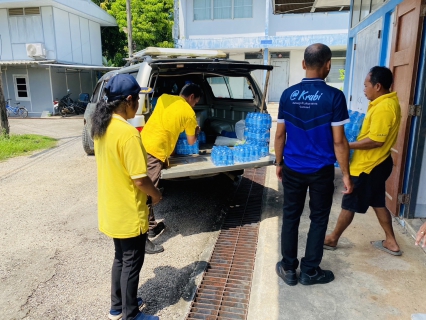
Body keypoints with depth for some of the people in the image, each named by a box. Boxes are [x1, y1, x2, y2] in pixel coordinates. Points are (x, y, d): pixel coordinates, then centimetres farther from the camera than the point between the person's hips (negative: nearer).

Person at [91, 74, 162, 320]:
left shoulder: (101, 128, 2)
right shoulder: (128, 133, -26)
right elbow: (140, 180, -25)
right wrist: (157, 195, -5)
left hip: (112, 209, 9)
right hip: (129, 213, -8)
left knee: (121, 259, 24)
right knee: (132, 264, 10)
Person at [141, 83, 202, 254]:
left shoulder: (164, 98, 14)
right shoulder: (189, 113, 0)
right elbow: (191, 141, 13)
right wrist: (196, 132, 32)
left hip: (142, 144, 8)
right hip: (154, 151, -8)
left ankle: (151, 226, 31)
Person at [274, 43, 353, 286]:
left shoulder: (288, 94, -2)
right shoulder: (334, 96, -13)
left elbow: (280, 134, 2)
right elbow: (339, 141, -12)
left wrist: (279, 163, 14)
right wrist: (346, 174, -3)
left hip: (293, 169, 3)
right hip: (321, 171, -2)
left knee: (291, 217, 13)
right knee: (319, 219, 12)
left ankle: (289, 269, 25)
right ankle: (310, 271, 24)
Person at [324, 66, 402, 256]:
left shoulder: (383, 107, -24)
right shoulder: (388, 102, 8)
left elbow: (376, 140, -27)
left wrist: (347, 146, -21)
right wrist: (355, 144, 10)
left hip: (368, 166, -10)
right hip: (377, 163, 10)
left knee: (349, 204, 4)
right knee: (377, 202, 20)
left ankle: (332, 239, 20)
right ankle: (391, 242, 31)